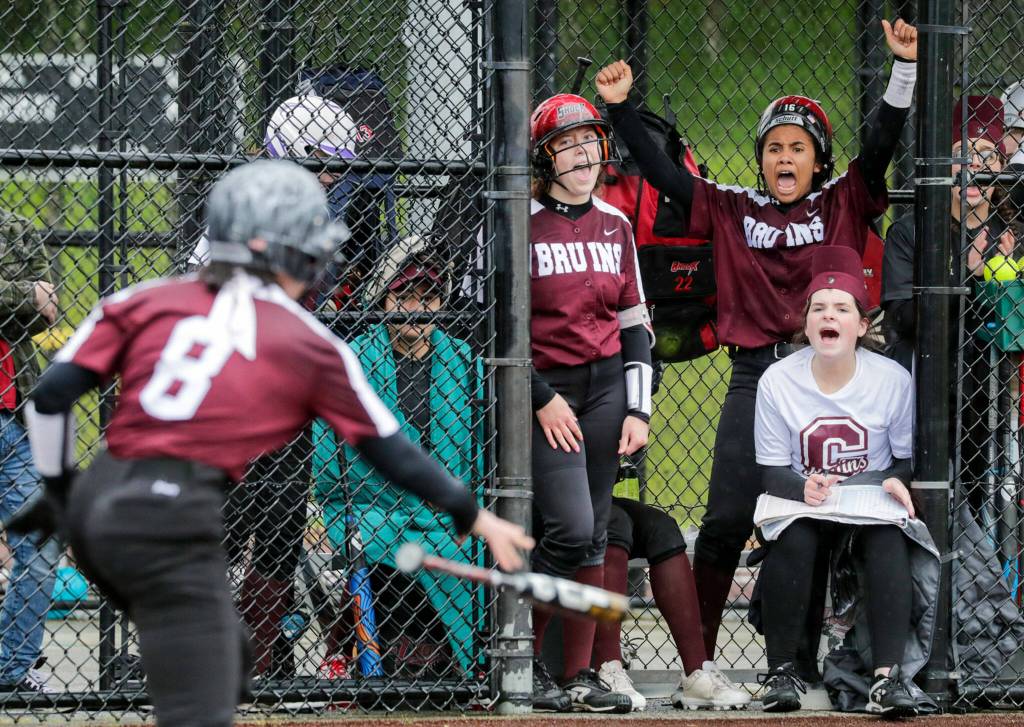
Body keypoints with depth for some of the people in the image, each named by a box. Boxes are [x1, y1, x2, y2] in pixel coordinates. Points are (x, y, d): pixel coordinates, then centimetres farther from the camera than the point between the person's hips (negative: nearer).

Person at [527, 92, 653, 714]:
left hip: (606, 386, 5)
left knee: (593, 537, 3)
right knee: (572, 529, -16)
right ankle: (523, 663, -1)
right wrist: (542, 399, -12)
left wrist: (638, 409, 4)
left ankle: (581, 675, 6)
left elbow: (635, 326, 13)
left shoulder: (616, 226, 11)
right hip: (545, 389, -5)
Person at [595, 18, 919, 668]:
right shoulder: (732, 210, 11)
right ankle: (698, 658, 1)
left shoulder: (845, 205, 9)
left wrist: (906, 68, -14)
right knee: (728, 522, -5)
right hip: (754, 378, 0)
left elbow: (883, 143, -2)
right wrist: (620, 108, 0)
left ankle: (800, 657, 7)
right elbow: (662, 172, 8)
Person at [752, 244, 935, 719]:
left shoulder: (893, 380, -6)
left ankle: (887, 677, -37)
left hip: (873, 504, 0)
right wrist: (804, 489, -27)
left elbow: (908, 459, 2)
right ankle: (780, 671, -21)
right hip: (802, 503, 0)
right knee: (792, 542, -34)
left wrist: (897, 482, -21)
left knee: (890, 543, -33)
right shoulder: (778, 381, -6)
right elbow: (773, 471, -5)